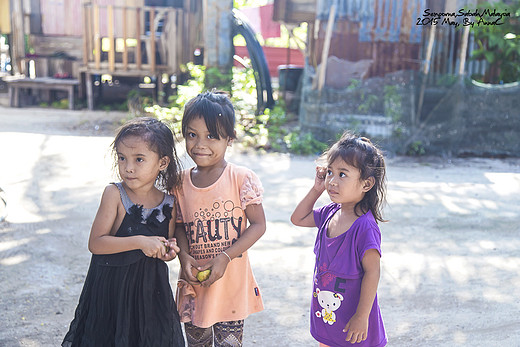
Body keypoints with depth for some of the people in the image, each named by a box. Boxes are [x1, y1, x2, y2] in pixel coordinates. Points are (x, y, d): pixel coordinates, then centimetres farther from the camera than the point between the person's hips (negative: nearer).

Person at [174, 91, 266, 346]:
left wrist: (225, 257, -19)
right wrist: (183, 255, -12)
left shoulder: (242, 179, -12)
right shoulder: (181, 183, -1)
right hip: (194, 283, 3)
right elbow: (179, 226, 7)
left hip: (232, 282, -3)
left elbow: (258, 225, -10)